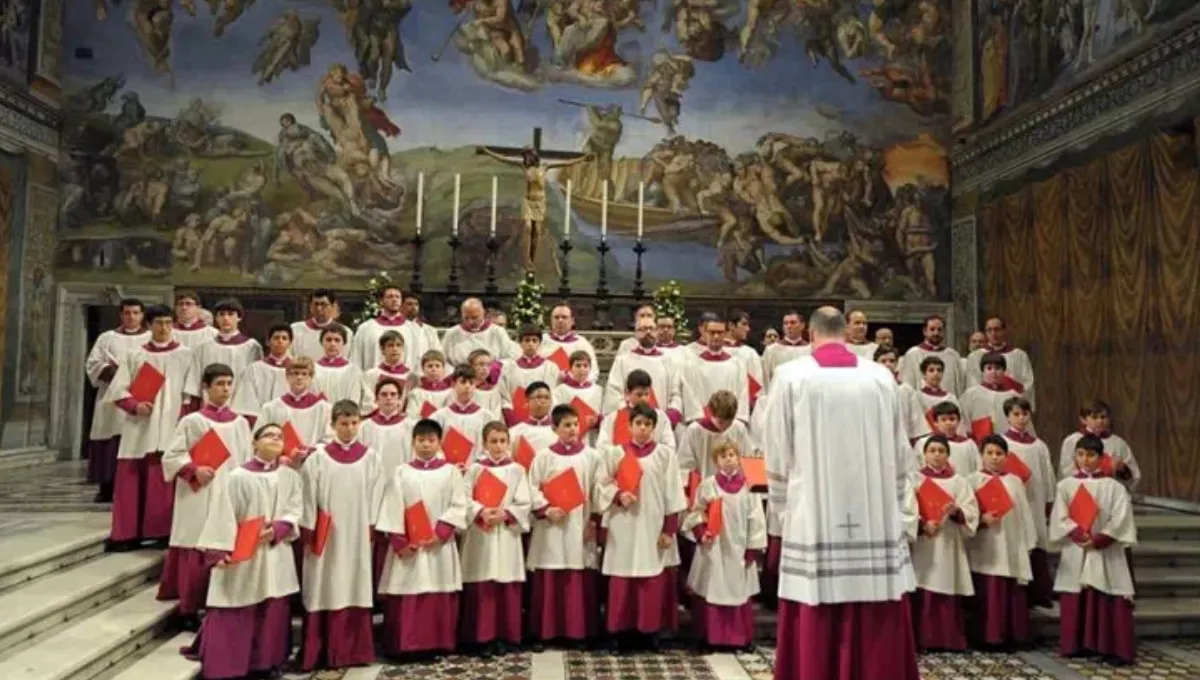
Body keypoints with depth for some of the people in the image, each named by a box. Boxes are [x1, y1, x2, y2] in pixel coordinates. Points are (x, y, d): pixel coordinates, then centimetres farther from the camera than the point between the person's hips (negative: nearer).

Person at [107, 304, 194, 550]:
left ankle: (163, 531, 4)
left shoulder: (185, 355, 5)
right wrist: (135, 406, -11)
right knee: (131, 479, 1)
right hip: (139, 428, 2)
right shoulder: (135, 356, 9)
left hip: (170, 427, -2)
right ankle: (127, 534, 7)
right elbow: (118, 389, 7)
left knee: (166, 480, -3)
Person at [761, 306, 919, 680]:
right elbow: (900, 452, 6)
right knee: (878, 626, 10)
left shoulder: (791, 376, -4)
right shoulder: (882, 376, 2)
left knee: (816, 630, 5)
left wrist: (781, 502, 14)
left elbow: (778, 453, -1)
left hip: (815, 517, -2)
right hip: (877, 517, 2)